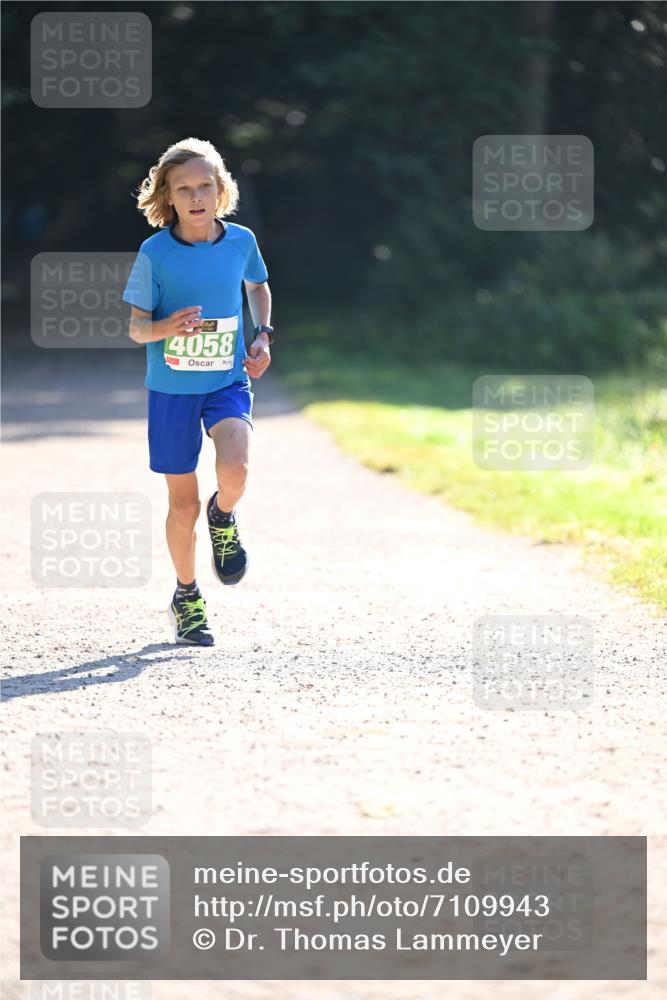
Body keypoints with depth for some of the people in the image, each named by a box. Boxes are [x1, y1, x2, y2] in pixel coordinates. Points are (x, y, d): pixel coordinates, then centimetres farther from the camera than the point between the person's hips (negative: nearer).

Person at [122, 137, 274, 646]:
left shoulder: (240, 241, -4)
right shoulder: (155, 252, -11)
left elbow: (258, 284, 19)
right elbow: (135, 326, -6)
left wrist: (263, 335, 4)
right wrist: (164, 328, -28)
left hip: (228, 381, 1)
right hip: (171, 389, -1)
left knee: (234, 468, -27)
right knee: (183, 504, 6)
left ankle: (223, 517, 9)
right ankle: (187, 596, 29)